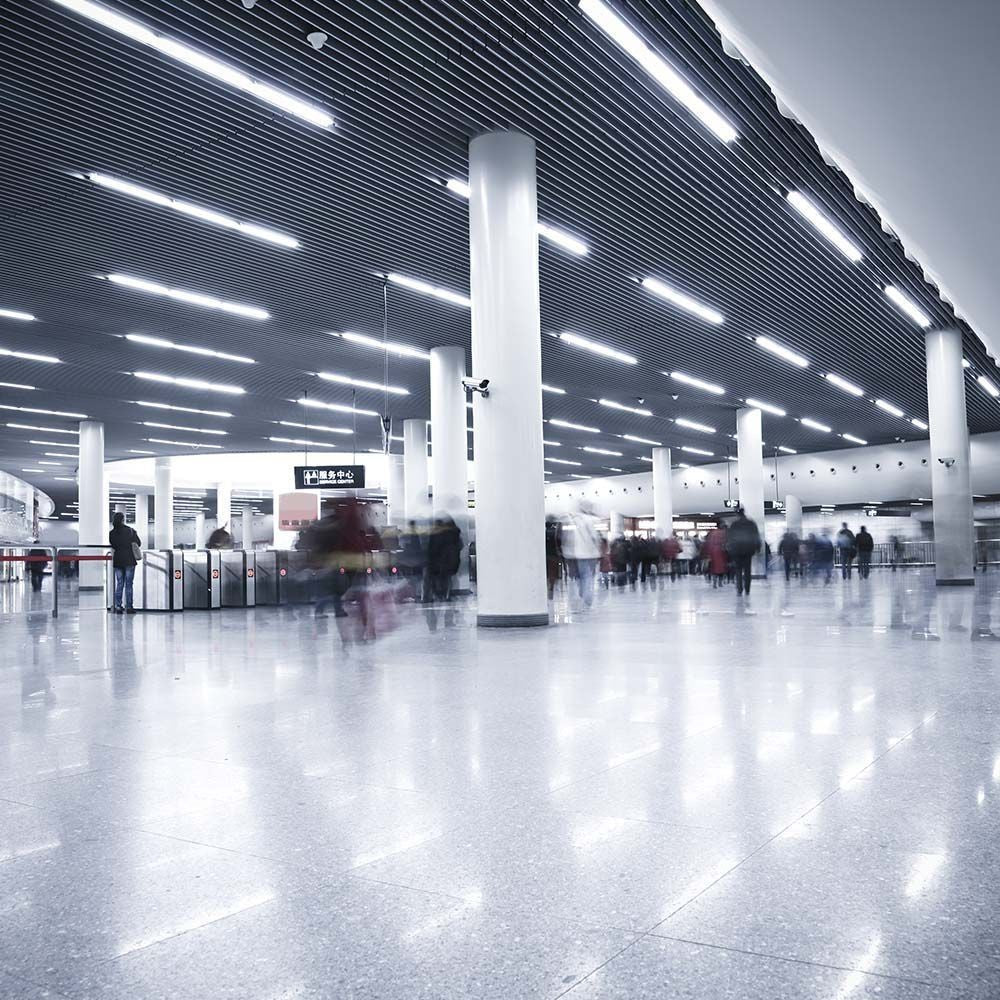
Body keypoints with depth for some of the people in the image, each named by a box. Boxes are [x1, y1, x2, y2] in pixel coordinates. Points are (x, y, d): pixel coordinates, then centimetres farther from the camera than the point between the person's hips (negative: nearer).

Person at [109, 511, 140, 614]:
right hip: (129, 560, -3)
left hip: (117, 560, 3)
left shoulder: (112, 533, 2)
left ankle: (118, 607, 5)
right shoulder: (130, 531, -5)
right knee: (128, 584, 0)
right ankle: (129, 607, 0)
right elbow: (138, 543, 2)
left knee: (119, 584, 8)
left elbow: (112, 547, 7)